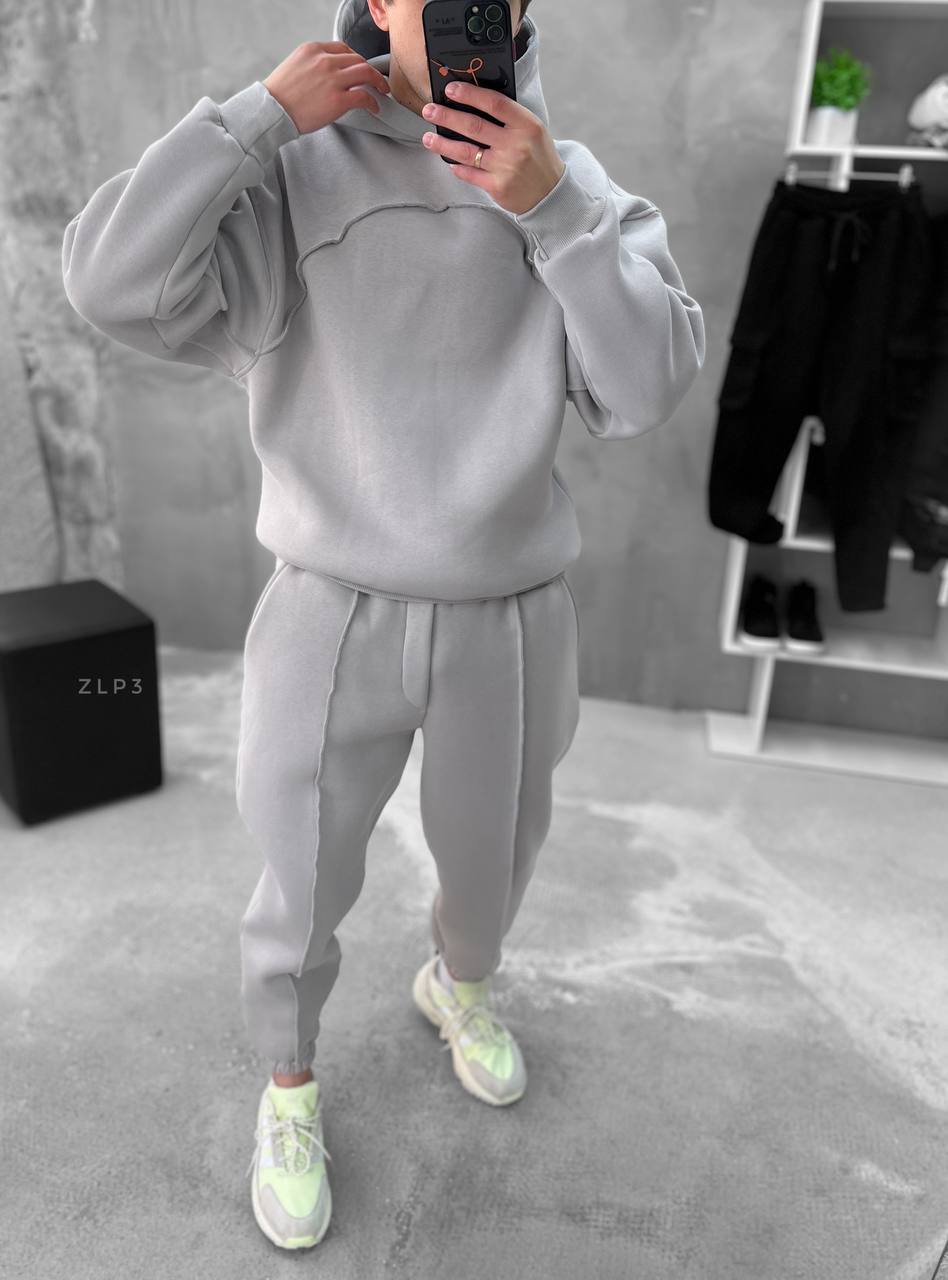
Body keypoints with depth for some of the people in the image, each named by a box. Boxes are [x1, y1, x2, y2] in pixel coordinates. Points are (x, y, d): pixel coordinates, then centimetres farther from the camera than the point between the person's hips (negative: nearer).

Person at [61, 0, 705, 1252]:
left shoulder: (570, 182, 0)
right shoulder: (290, 176, -6)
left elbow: (649, 387, -12)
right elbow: (115, 283, -20)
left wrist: (552, 208, -24)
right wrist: (266, 111, -18)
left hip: (507, 624, 3)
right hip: (338, 620, -2)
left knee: (493, 858, 23)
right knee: (304, 896, 12)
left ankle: (458, 986, 59)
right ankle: (291, 1086, 44)